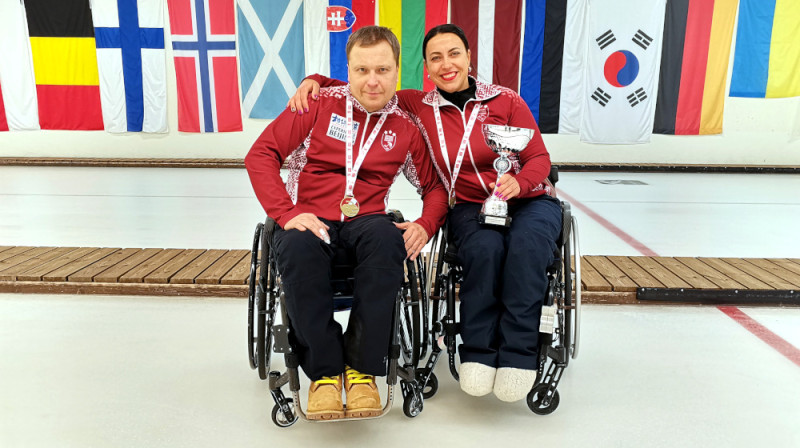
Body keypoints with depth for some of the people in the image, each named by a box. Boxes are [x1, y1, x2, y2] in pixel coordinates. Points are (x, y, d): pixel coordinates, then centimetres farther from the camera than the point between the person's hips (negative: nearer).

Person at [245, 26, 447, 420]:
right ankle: (324, 372, -17)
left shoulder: (406, 128, 8)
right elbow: (260, 155, -3)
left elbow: (435, 186, 14)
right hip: (308, 218, -1)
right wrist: (287, 213, -16)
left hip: (365, 219, 1)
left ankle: (362, 370, -20)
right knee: (298, 247, -36)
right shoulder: (320, 104, 1)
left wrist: (425, 225, -8)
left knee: (387, 238, -34)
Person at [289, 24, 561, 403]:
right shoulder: (417, 107, 4)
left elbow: (540, 158, 1)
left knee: (525, 247, -33)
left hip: (530, 201, 1)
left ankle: (518, 354, -23)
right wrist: (315, 81, -7)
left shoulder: (507, 100, 1)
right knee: (486, 248, -34)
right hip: (470, 207, 0)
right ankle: (478, 352, -20)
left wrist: (518, 182, -21)